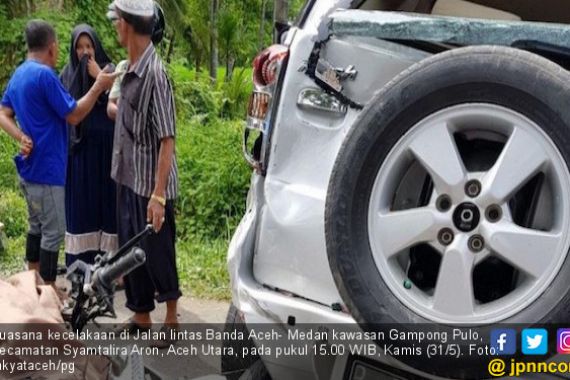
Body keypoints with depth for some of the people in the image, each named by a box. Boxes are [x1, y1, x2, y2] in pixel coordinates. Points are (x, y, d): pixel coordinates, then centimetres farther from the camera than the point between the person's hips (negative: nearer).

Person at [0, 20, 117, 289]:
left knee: (37, 226, 18)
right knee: (54, 231, -1)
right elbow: (73, 116, -16)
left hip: (29, 166, 10)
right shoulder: (45, 75, -18)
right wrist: (99, 86, -9)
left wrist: (22, 137, -4)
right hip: (45, 168, -10)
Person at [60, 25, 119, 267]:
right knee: (80, 201, 4)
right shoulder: (67, 74, 5)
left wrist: (99, 77, -17)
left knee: (107, 198, 2)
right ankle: (81, 262, 12)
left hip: (106, 147, -1)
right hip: (78, 148, 1)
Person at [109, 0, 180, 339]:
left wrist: (158, 195, -23)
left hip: (150, 186, -8)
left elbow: (167, 139, -22)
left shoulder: (154, 73, -20)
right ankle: (141, 317, 33)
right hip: (128, 181, 8)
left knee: (158, 254, 6)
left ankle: (172, 320, 25)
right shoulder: (130, 70, 5)